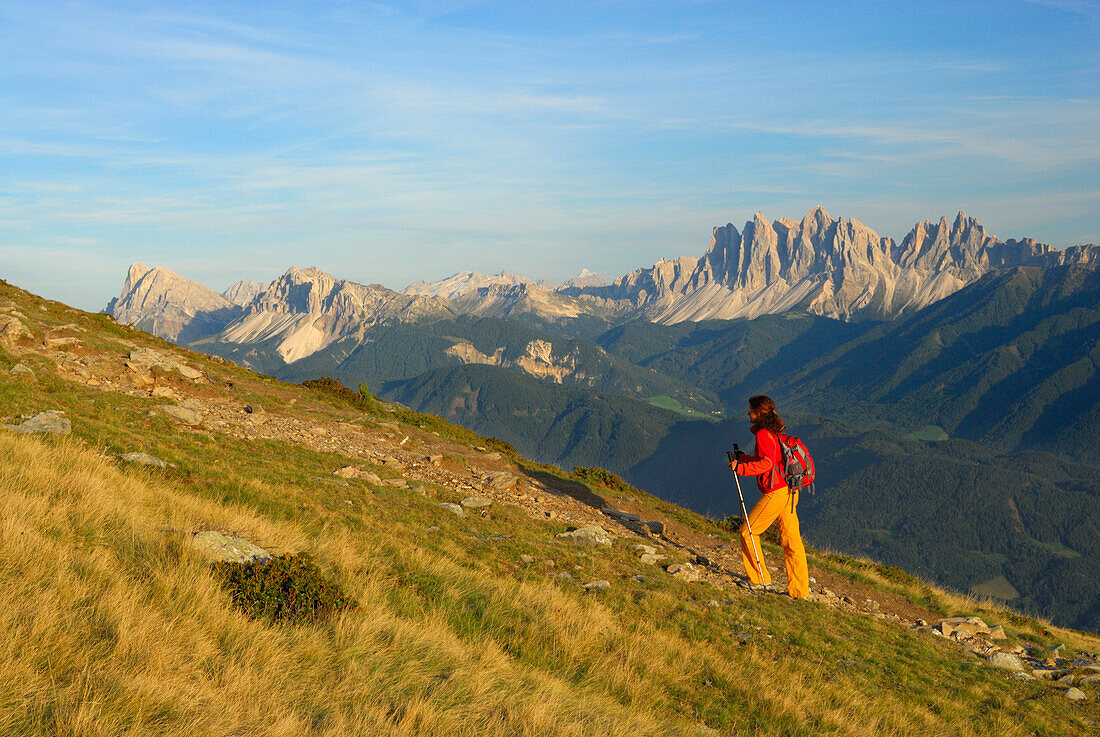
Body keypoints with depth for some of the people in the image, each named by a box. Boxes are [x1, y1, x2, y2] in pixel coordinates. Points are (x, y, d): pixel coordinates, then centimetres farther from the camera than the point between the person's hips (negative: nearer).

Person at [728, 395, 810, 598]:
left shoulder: (763, 434, -11)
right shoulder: (775, 432, 18)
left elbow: (766, 463, -22)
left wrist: (740, 468, -18)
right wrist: (743, 458, 27)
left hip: (776, 493, -9)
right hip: (789, 492, 9)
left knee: (748, 531, 3)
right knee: (791, 541, 8)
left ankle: (758, 578, 9)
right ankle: (799, 591, 10)